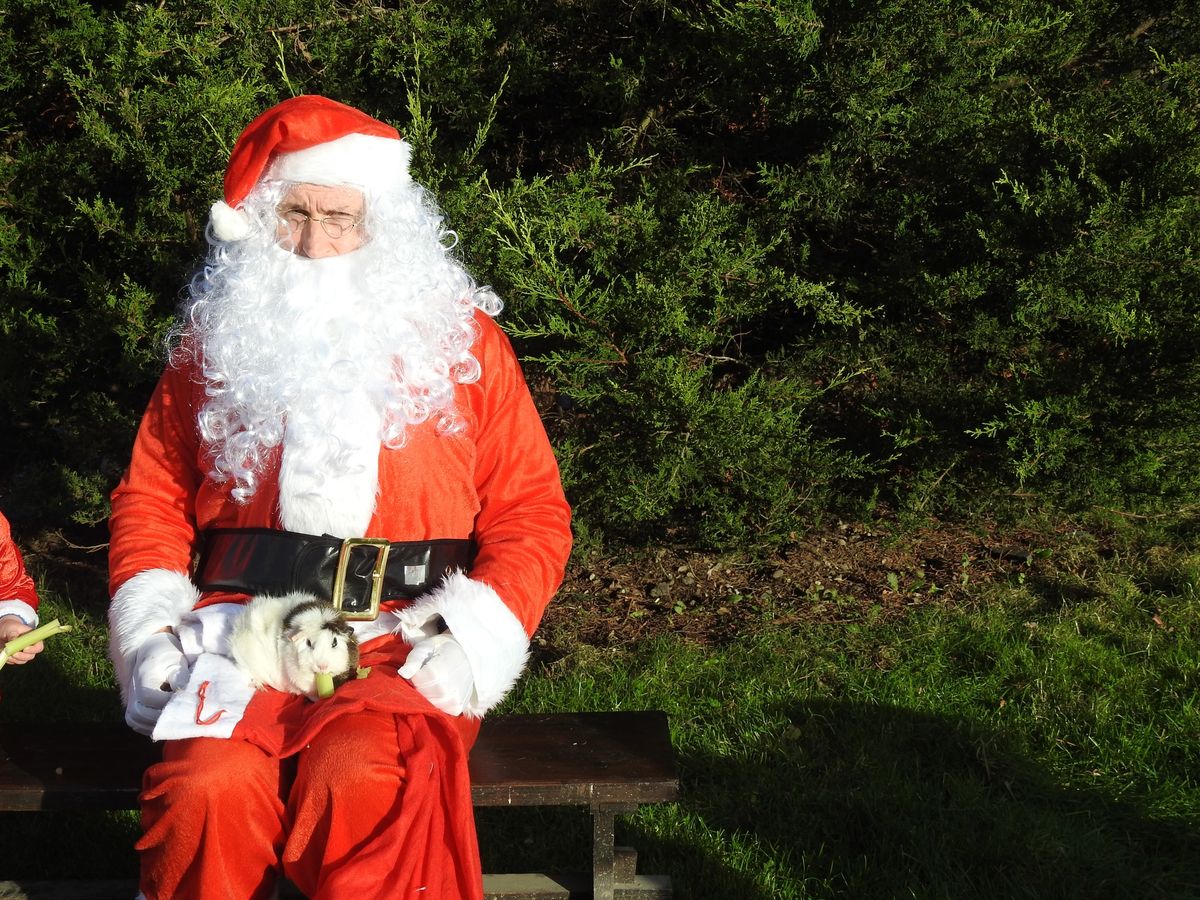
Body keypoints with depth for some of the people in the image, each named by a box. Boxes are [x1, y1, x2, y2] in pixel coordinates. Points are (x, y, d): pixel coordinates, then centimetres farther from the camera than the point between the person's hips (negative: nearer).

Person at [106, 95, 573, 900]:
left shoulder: (460, 340, 9)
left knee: (360, 784, -32)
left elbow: (530, 507, 7)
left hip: (402, 642, -1)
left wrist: (478, 635, -8)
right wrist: (148, 623, 2)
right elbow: (154, 495, 19)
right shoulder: (215, 342, 15)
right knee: (212, 788, -29)